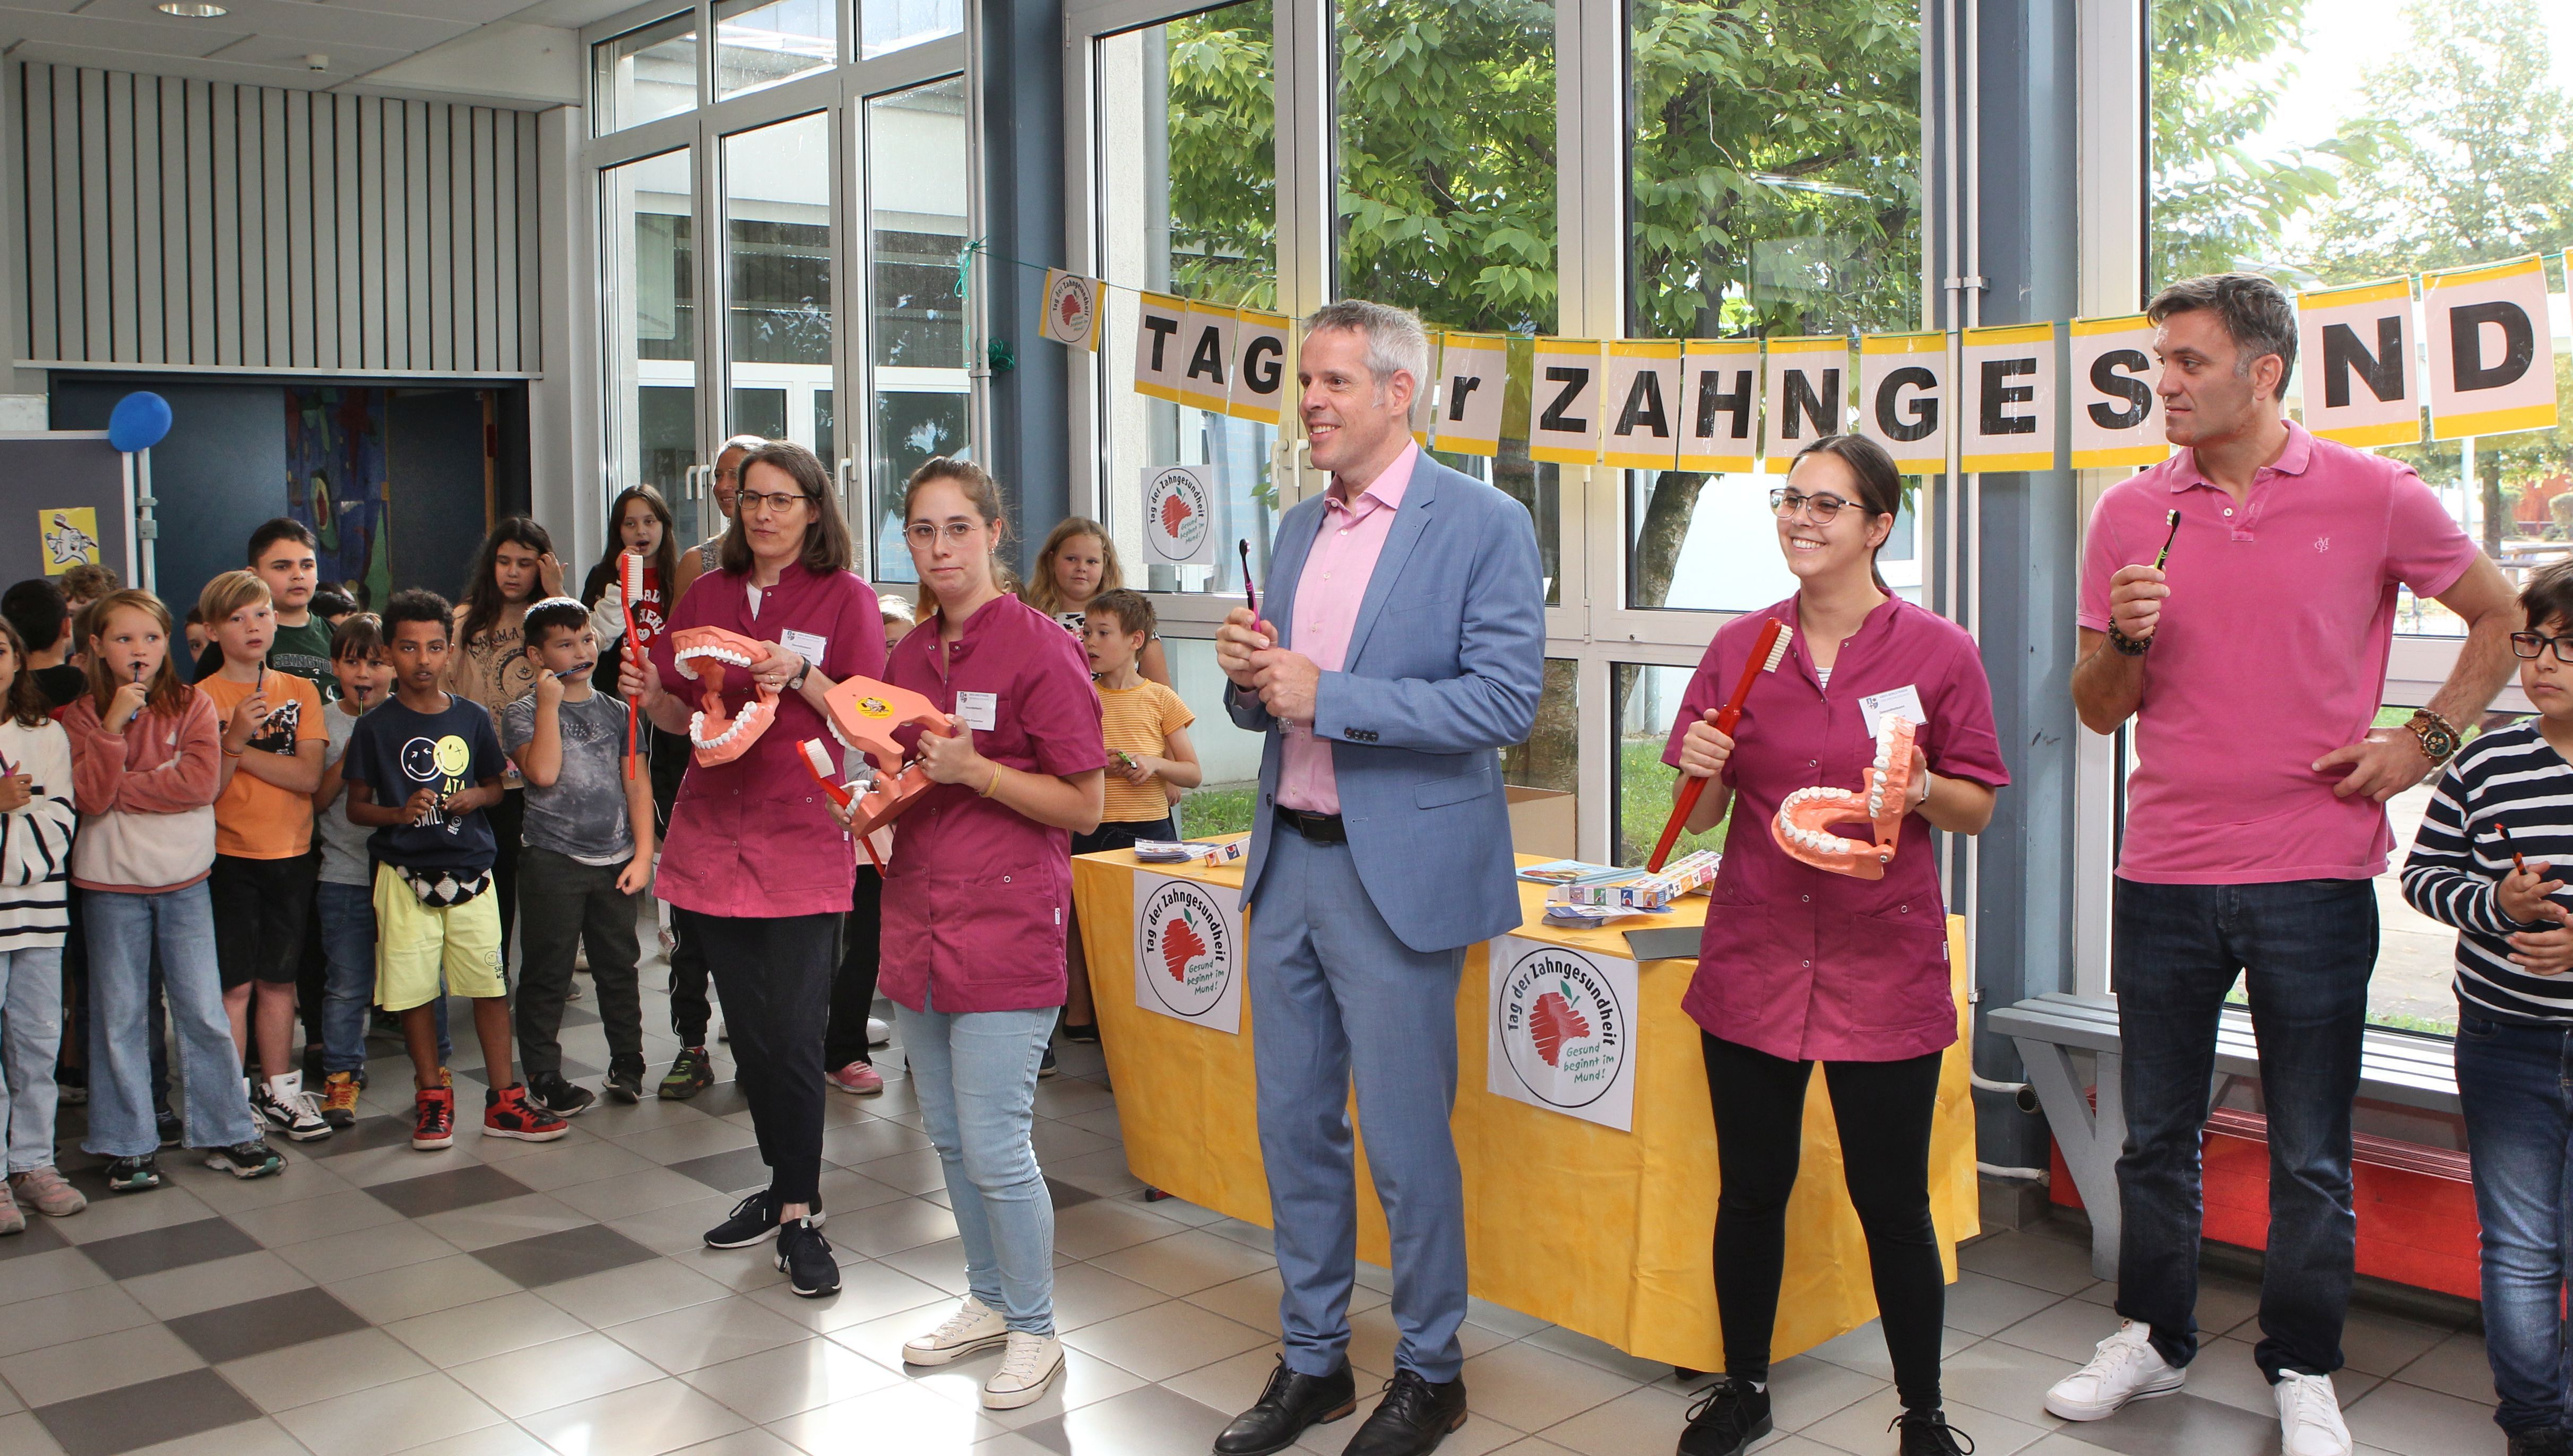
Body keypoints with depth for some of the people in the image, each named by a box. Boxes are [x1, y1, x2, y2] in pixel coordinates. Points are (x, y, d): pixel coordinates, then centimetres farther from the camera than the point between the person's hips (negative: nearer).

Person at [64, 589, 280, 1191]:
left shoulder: (194, 707, 0)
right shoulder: (82, 715, -1)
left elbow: (202, 783, -14)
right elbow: (88, 798, -13)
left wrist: (121, 789, -14)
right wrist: (113, 726, -21)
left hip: (184, 878, 0)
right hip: (110, 882, 0)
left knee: (204, 1011, 4)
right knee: (118, 1017, 6)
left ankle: (226, 1132, 14)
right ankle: (130, 1145, 17)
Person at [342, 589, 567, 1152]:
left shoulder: (472, 718, 6)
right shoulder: (376, 726, -1)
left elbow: (495, 786, 16)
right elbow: (356, 806, 3)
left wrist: (477, 798, -6)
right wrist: (400, 813, -16)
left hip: (471, 871, 2)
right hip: (405, 876, -1)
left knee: (490, 986, 1)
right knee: (414, 990, 4)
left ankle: (502, 1102, 11)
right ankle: (432, 1099, 19)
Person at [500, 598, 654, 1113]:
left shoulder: (615, 711, 10)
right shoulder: (523, 713, 0)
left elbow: (637, 785, 9)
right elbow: (543, 772, -18)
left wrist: (642, 854, 1)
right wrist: (549, 704, -15)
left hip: (615, 860, 3)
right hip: (553, 859, -3)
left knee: (619, 965, 10)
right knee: (547, 971, 1)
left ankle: (627, 1063, 23)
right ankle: (545, 1076, 10)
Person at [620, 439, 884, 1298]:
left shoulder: (846, 598, -1)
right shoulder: (707, 596, 12)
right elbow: (683, 718, 15)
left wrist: (800, 677, -21)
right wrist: (652, 697, -6)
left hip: (803, 840, -5)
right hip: (713, 833, 5)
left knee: (794, 1034, -7)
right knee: (749, 1030, 12)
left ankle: (798, 1214, 3)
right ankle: (786, 1188, 25)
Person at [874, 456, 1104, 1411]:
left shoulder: (1039, 648, -10)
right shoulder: (909, 657, 11)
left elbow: (1084, 805, -12)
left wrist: (975, 769, -20)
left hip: (1005, 922, -7)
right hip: (919, 920, 7)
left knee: (995, 1144, -4)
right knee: (948, 1135, 15)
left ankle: (1035, 1329, 14)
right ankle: (988, 1302, 33)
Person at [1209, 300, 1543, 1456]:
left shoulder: (1484, 525, -9)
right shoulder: (1297, 528, 13)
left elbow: (1507, 702, -17)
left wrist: (1326, 694, -20)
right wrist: (1248, 677, -5)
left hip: (1397, 871, -7)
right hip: (1287, 860, 7)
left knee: (1406, 1141, 3)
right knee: (1293, 1124, 14)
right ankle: (1312, 1362, 30)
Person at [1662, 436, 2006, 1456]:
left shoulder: (1938, 652, -3)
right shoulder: (1741, 647, 4)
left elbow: (1977, 809, 2)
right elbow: (1702, 816, 8)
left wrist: (1921, 789, -19)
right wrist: (1702, 768, -14)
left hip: (1883, 967, -2)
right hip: (1753, 958, 3)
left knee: (1892, 1202, 5)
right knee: (1752, 1188, 12)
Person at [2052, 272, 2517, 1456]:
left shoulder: (2374, 496, -3)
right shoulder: (2132, 512, 4)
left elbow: (2500, 616, 11)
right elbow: (2099, 710, 7)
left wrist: (2425, 741, 1)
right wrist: (2123, 637, -13)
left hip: (2313, 877, -2)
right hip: (2162, 878, 2)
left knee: (2311, 1156, 7)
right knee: (2156, 1135, 14)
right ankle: (2152, 1339, 32)